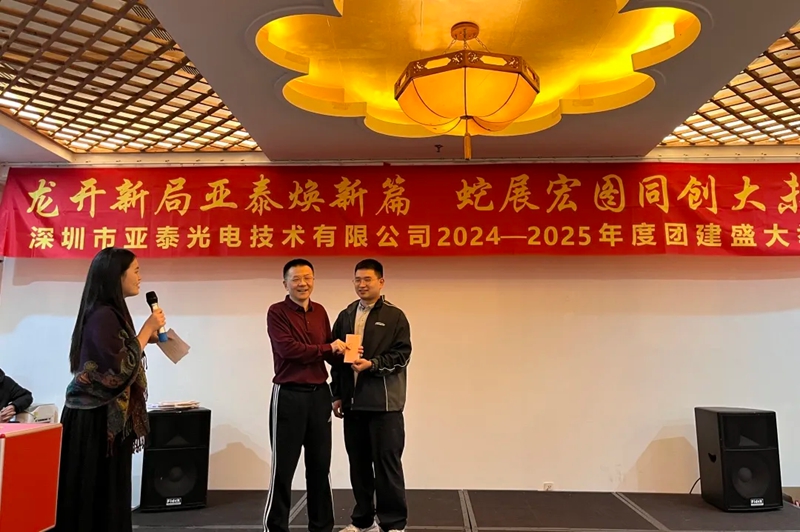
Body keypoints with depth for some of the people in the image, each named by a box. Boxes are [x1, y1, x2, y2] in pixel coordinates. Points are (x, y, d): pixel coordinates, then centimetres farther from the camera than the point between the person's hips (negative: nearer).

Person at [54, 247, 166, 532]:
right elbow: (120, 368, -23)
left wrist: (146, 338, 10)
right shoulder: (103, 315, -19)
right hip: (96, 419, -9)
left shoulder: (110, 312, 11)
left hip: (105, 416, 9)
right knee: (96, 494, 2)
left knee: (106, 492, 15)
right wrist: (146, 330, -15)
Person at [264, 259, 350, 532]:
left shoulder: (320, 312, 10)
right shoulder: (277, 312, -7)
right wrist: (328, 348, -14)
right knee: (284, 465, 5)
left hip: (319, 393, 5)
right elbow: (287, 348, -20)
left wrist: (345, 354, -12)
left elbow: (330, 352, 10)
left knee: (321, 464, 14)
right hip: (289, 395, -5)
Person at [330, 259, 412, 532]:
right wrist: (337, 394, 9)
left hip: (384, 402, -4)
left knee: (387, 462, 1)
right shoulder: (345, 316, 12)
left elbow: (402, 354, -7)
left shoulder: (395, 316, -1)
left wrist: (372, 364, -20)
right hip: (353, 402, 5)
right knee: (358, 463, 13)